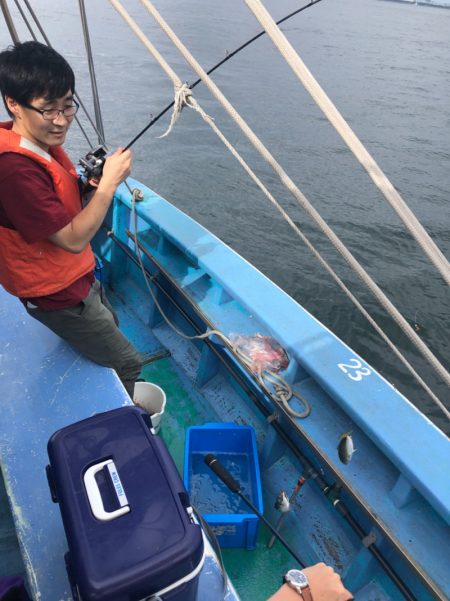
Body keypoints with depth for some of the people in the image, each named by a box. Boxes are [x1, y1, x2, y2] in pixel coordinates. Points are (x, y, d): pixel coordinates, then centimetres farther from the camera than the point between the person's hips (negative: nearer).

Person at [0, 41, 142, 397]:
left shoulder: (41, 140, -3)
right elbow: (74, 239, -28)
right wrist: (108, 183, -27)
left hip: (76, 275, 10)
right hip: (56, 293, -10)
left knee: (108, 329, 30)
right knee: (126, 364, 5)